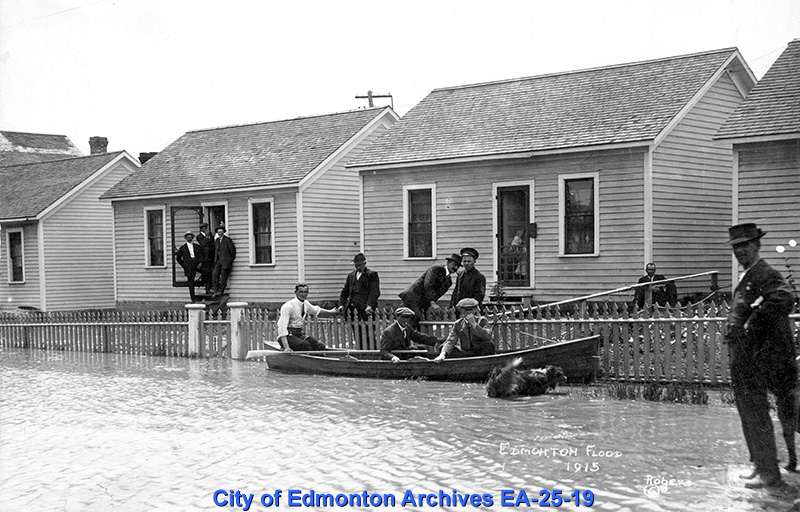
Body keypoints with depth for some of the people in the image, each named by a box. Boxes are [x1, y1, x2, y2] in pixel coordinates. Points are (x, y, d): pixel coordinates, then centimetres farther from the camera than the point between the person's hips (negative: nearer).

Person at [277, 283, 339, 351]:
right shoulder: (288, 306, -19)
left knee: (320, 347, -17)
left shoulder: (306, 304, 4)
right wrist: (286, 347, -35)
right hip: (288, 335, -7)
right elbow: (282, 327, -26)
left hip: (300, 333, 7)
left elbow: (316, 310, 29)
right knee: (305, 345, -34)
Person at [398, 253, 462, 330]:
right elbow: (428, 285, -21)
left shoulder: (448, 282, 13)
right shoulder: (436, 269, -10)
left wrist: (424, 309, 4)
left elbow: (436, 295, 12)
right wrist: (433, 303, -28)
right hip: (412, 297, -8)